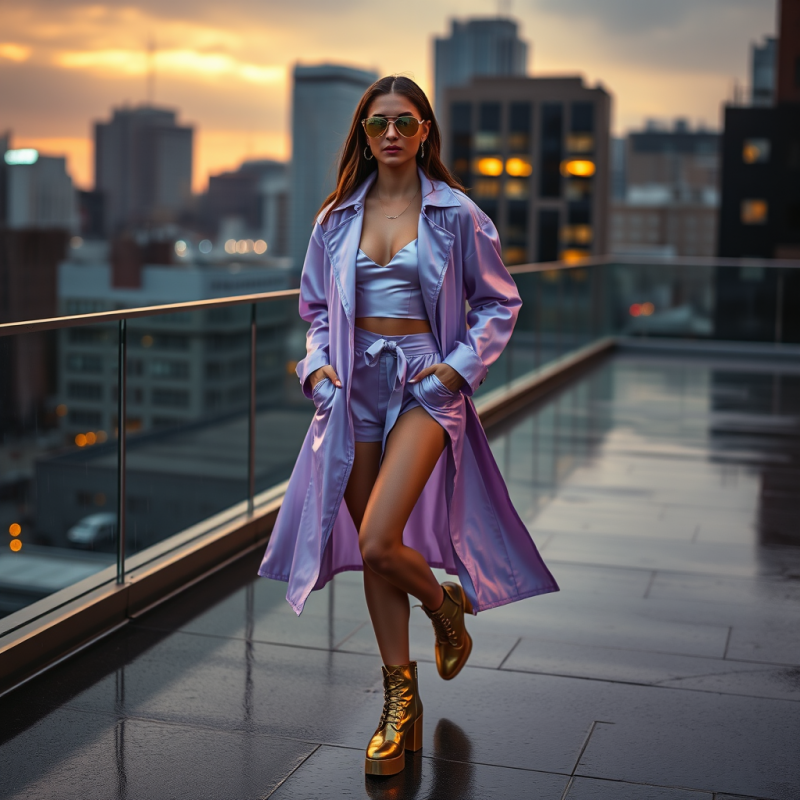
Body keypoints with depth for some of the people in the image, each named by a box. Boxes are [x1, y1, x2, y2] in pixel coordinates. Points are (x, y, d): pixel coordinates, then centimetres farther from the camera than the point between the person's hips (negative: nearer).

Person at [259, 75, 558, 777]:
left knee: (377, 543, -18)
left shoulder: (456, 213, -1)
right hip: (356, 384, 4)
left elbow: (499, 303, 6)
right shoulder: (337, 218, 8)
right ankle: (401, 701, 20)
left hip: (424, 384, -4)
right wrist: (318, 363, 2)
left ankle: (446, 603, 17)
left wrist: (458, 366, -6)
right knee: (371, 553, 6)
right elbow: (317, 306, 19)